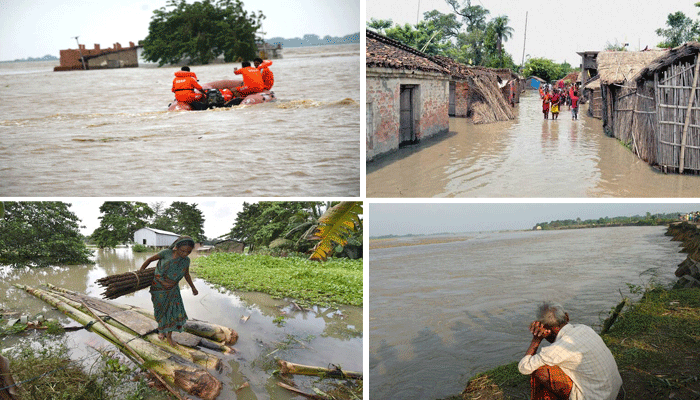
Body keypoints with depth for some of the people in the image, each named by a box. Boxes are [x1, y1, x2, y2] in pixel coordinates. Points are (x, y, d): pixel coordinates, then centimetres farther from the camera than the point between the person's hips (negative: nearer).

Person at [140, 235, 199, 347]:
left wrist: (193, 287, 19)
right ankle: (161, 329, 42)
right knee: (161, 311, 14)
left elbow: (186, 274, 8)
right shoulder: (167, 253, -22)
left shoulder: (186, 260, -11)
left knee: (175, 312, -3)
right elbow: (150, 259, -8)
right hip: (159, 289, -2)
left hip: (172, 290, 2)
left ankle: (169, 335, 18)